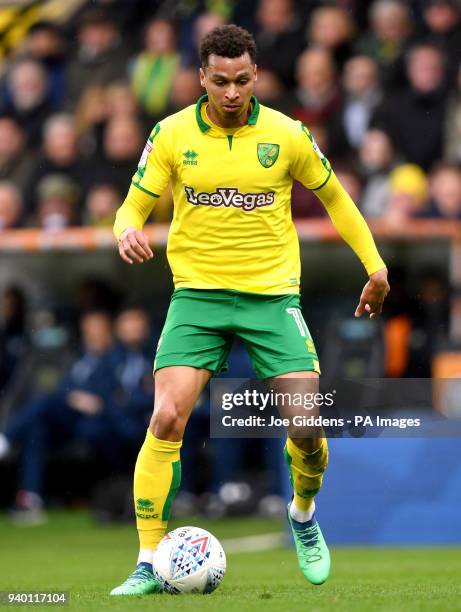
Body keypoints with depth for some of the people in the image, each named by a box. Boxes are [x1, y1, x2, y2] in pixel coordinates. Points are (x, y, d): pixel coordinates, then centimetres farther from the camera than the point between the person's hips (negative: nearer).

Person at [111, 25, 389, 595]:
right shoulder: (171, 134, -1)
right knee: (166, 418, -16)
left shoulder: (286, 134, -1)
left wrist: (375, 264, 11)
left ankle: (303, 516, 27)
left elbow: (333, 196, 14)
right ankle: (149, 564, -9)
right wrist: (128, 231, -21)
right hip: (197, 295, 0)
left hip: (272, 294, 0)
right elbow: (134, 205, 3)